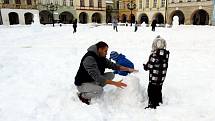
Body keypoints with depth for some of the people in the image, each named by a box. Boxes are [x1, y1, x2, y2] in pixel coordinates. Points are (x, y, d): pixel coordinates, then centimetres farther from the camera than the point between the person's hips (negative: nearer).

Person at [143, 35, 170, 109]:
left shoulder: (155, 55, -25)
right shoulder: (166, 54, 1)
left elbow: (150, 65, -20)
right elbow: (165, 66, 10)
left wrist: (145, 66, -1)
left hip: (154, 77, -8)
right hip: (162, 76, 8)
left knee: (151, 90, 5)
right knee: (159, 89, 23)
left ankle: (152, 104, 11)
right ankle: (159, 101, 38)